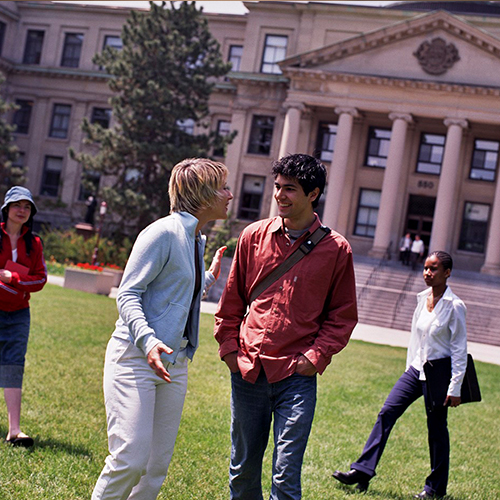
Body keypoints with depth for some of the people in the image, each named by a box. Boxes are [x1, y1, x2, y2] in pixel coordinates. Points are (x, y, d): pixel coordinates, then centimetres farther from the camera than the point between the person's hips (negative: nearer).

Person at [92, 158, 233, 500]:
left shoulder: (196, 239, 14)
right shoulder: (164, 233, -12)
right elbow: (128, 294, -16)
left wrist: (210, 277, 21)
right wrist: (148, 341, -29)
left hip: (174, 363, 8)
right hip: (135, 357, -8)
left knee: (158, 466, 8)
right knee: (131, 459, -13)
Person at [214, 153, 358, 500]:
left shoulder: (336, 249, -1)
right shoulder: (254, 236, 5)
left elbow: (343, 315, 5)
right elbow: (232, 300, 14)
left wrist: (317, 356, -6)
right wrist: (228, 347, 7)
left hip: (297, 376, -3)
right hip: (248, 371, 3)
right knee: (243, 468, 14)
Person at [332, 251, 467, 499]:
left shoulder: (454, 306, -13)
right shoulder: (423, 298, 6)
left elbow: (460, 350, -11)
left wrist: (455, 388, -13)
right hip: (416, 369, 6)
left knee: (436, 429, 5)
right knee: (387, 413, -2)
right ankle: (362, 471, -1)